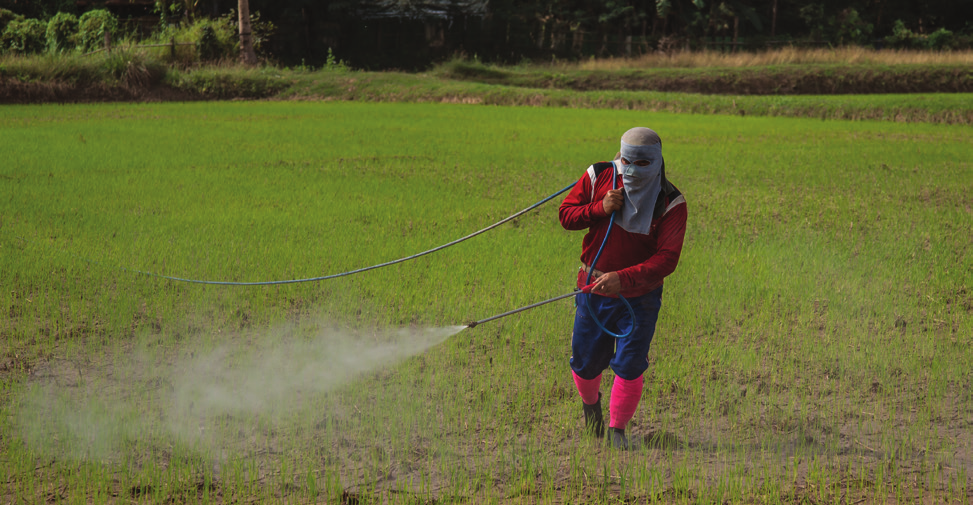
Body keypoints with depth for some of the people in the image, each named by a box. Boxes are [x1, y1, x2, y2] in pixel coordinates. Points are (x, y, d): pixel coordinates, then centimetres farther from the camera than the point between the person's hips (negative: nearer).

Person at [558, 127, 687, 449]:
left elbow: (667, 259, -20)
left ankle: (617, 430, 14)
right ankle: (590, 403, 44)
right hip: (593, 290, 2)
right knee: (585, 363, 9)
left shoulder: (671, 203, -14)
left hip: (639, 296, -2)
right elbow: (565, 215, 2)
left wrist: (623, 277, -34)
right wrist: (599, 209, -19)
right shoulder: (598, 177, -6)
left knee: (630, 366, -8)